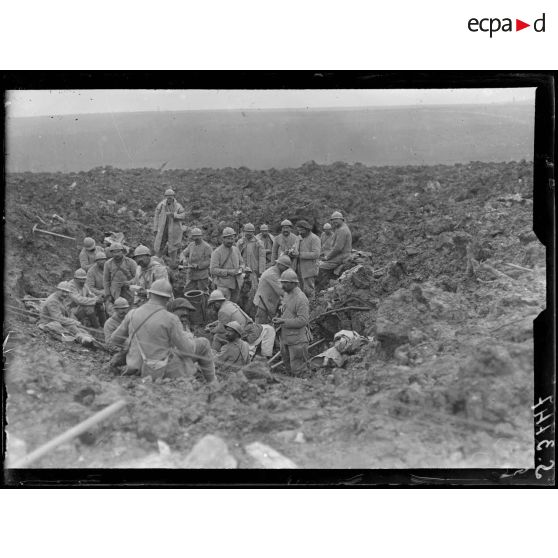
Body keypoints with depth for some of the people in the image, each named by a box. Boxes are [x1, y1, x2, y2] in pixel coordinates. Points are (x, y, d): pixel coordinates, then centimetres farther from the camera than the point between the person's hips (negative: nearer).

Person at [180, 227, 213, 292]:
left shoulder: (207, 247, -10)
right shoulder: (191, 245, 9)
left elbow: (210, 261, -12)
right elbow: (183, 254, 11)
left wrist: (198, 266, -20)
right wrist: (184, 260, -12)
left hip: (203, 275, -6)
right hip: (191, 275, 6)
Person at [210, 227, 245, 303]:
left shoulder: (236, 250, 9)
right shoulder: (217, 252, -10)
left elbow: (241, 263, 20)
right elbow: (213, 270, -15)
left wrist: (240, 269, -4)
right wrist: (228, 272, -22)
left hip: (236, 284, 6)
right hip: (223, 285, -6)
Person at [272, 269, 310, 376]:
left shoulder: (301, 298, -18)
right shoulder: (286, 294, 12)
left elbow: (303, 320, -22)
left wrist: (283, 321, -21)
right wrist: (279, 320, 6)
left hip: (297, 340, -9)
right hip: (285, 339, 9)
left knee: (298, 370, -4)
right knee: (288, 368, 17)